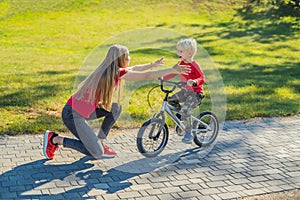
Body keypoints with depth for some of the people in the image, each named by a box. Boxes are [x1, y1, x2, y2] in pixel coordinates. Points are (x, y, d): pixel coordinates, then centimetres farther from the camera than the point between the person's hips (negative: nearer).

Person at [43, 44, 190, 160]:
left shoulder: (109, 70, 7)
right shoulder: (117, 73, -18)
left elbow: (134, 69, 24)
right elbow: (146, 76, -15)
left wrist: (153, 64, 32)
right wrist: (172, 70, -9)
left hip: (82, 110, 9)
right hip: (73, 115, -9)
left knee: (116, 108, 9)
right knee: (97, 153, -2)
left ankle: (100, 142, 16)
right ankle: (55, 139, 5)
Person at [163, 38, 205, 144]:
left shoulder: (194, 65, -17)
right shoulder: (182, 63, 6)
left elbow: (202, 78, -22)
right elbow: (174, 73, 18)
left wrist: (194, 82, -43)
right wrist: (162, 77, 7)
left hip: (195, 93, -8)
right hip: (185, 91, 8)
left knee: (185, 110, -23)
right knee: (170, 99, -9)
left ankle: (189, 134, -10)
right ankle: (180, 111, 19)